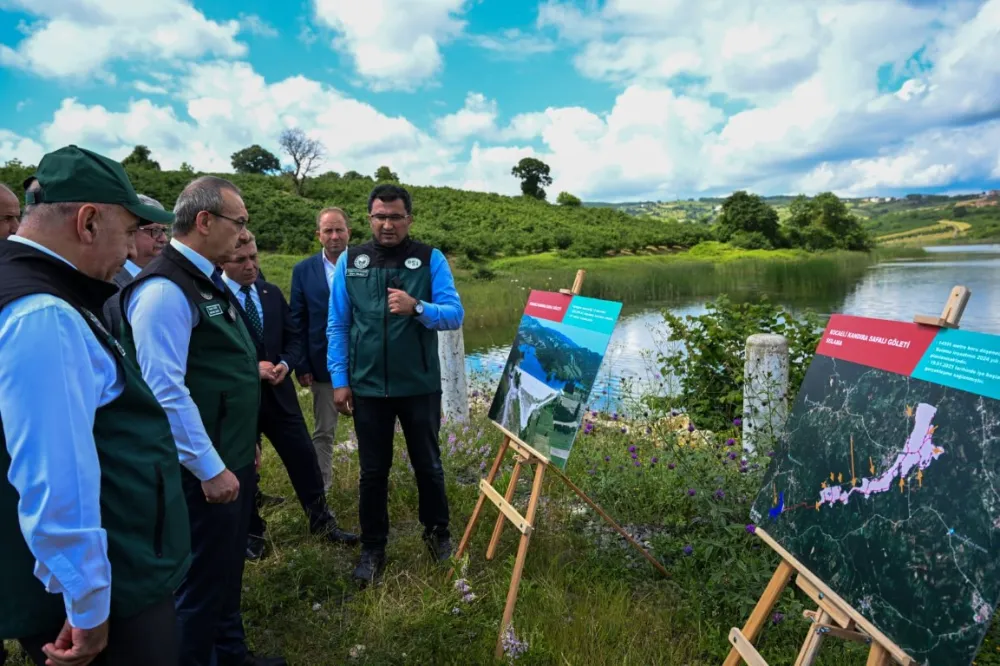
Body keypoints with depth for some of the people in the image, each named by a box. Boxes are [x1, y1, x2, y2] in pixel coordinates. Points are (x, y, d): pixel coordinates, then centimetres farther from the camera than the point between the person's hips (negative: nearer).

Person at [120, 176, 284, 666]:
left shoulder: (208, 281, 10)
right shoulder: (165, 289, -20)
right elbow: (166, 391, -24)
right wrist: (210, 469, -19)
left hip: (233, 457, 9)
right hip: (205, 470, -9)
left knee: (228, 568, 23)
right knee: (202, 579, 8)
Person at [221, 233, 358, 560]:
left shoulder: (272, 293, 7)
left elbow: (293, 338, 11)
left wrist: (284, 364, -8)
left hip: (278, 392, 5)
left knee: (305, 459, 10)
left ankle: (321, 520, 27)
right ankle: (252, 532, 31)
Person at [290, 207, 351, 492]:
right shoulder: (303, 270, 1)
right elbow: (298, 322, 2)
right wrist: (301, 365, -3)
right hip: (323, 364, 1)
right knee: (323, 432, 12)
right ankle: (320, 488, 26)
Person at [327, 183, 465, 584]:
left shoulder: (431, 259, -4)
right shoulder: (349, 261, 0)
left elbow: (455, 315, -10)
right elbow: (337, 326, 2)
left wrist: (416, 307, -28)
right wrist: (339, 380, -2)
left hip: (420, 386, -1)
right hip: (368, 387, 1)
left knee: (427, 464, 14)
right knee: (373, 471, 12)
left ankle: (437, 532, 37)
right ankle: (373, 547, 29)